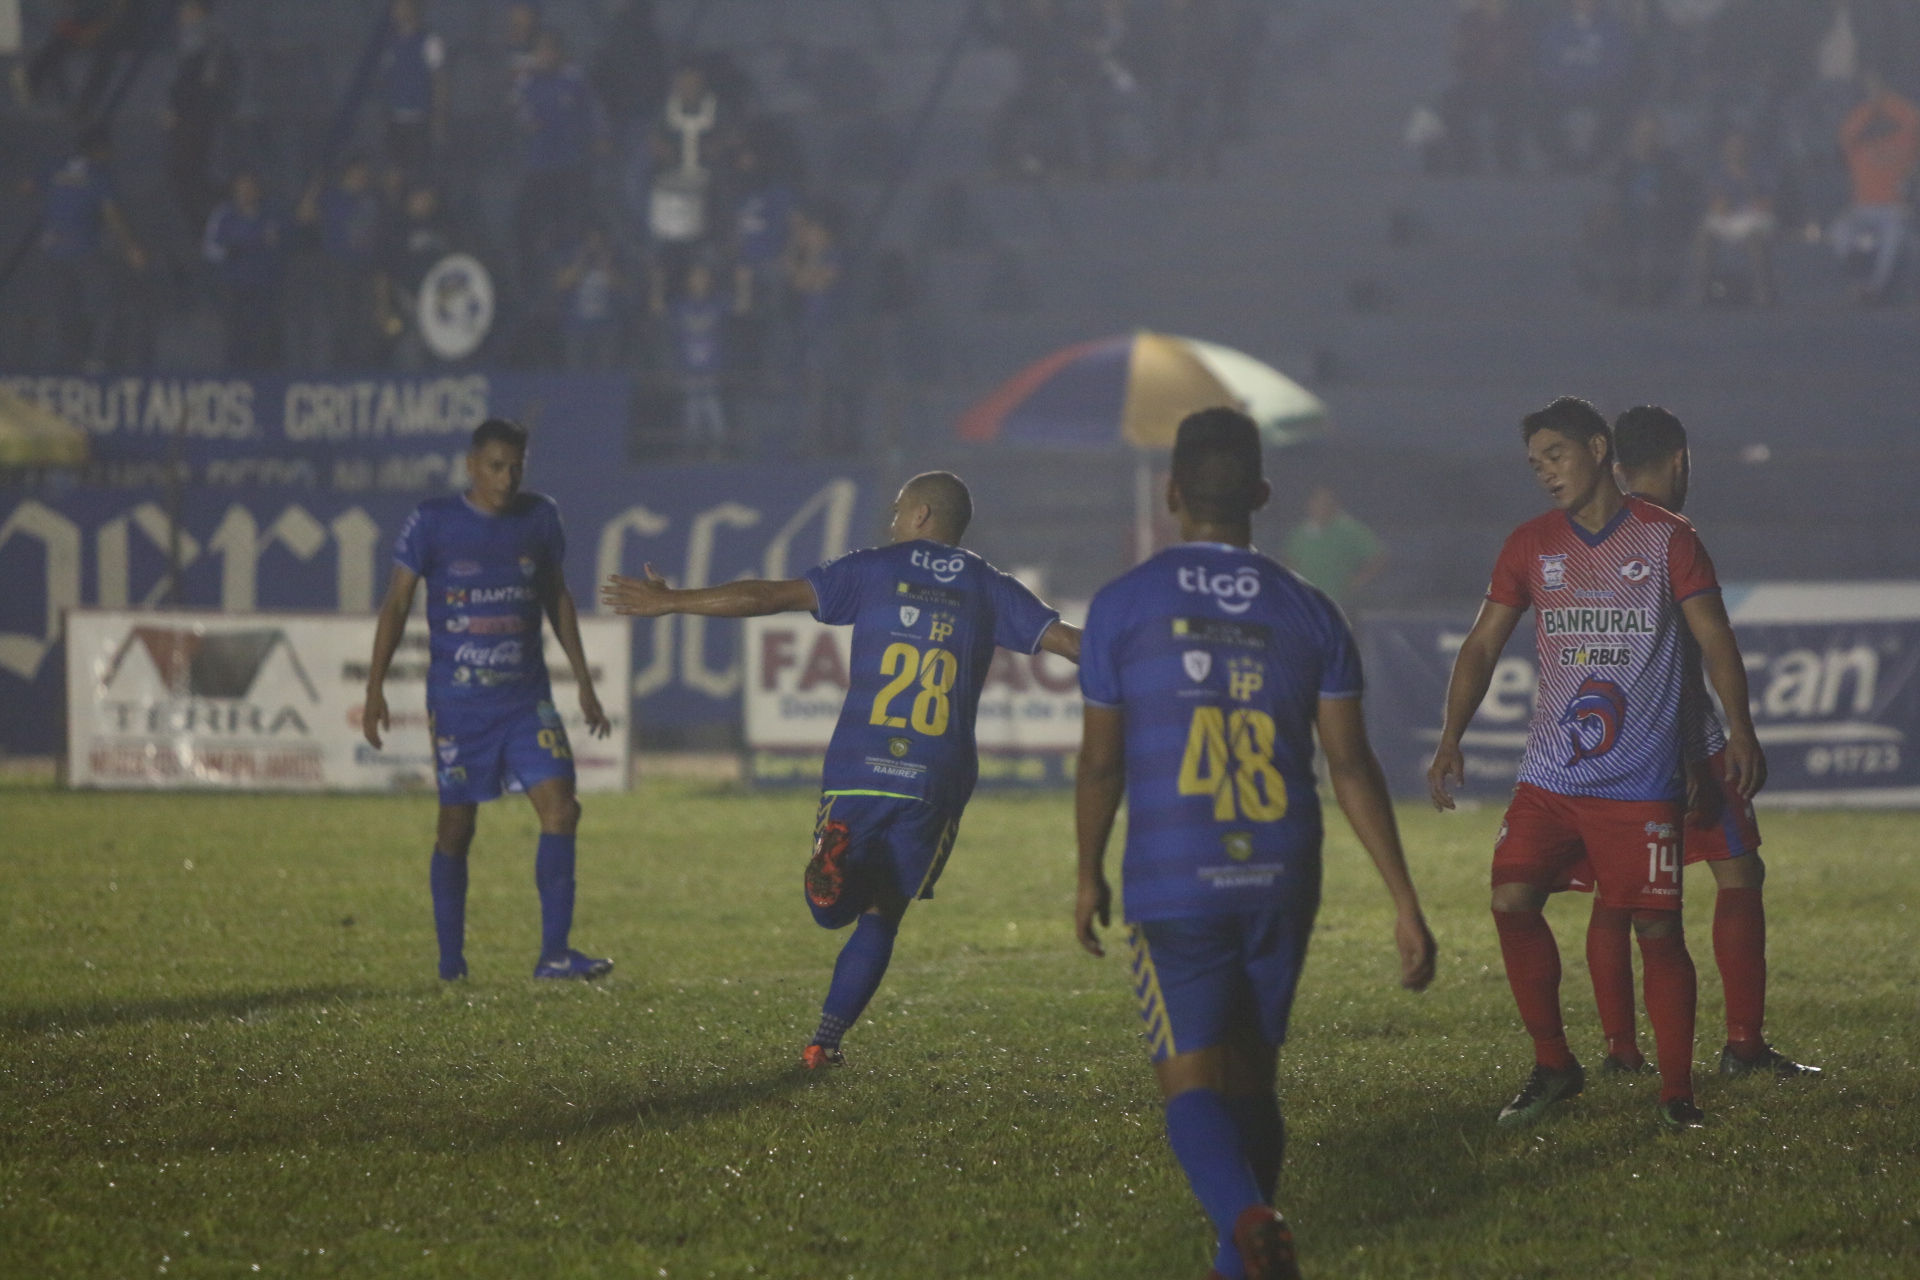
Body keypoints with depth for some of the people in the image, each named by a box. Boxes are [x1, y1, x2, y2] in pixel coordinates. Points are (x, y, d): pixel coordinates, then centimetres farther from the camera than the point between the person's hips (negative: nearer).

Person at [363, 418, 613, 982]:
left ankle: (554, 953, -11)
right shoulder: (433, 522, -5)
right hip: (457, 701, -3)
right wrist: (375, 688, -5)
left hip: (527, 697, 3)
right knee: (456, 828, 3)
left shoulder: (540, 518, 5)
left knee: (560, 809, -12)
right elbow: (396, 603, 0)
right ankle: (451, 960, 16)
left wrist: (584, 682, 18)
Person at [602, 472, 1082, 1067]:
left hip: (856, 774, -1)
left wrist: (671, 602, 6)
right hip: (937, 783, 1)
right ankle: (827, 1038, 9)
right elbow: (1068, 640, 6)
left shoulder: (874, 569, 5)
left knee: (834, 909, 4)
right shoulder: (989, 589, 9)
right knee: (881, 916, 14)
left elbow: (772, 596, 0)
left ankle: (836, 860, -30)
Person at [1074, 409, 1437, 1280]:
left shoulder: (1122, 605, -2)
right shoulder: (1308, 614, 4)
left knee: (1193, 1085, -7)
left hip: (1171, 886, -3)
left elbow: (1100, 762, 3)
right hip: (1282, 883, 3)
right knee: (1251, 1077, 16)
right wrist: (1406, 905, 3)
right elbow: (1352, 767, 0)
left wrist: (1089, 876, 18)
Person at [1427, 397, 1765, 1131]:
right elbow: (1483, 645, 10)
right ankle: (1552, 1065, 3)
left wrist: (1739, 731, -12)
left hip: (1643, 785, -3)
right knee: (1511, 898, -13)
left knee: (1657, 929, -4)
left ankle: (1677, 1094, 9)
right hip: (1549, 778, 3)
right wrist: (1451, 737, -1)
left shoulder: (1666, 540, 0)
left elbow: (1715, 638, 0)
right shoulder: (1530, 546, 9)